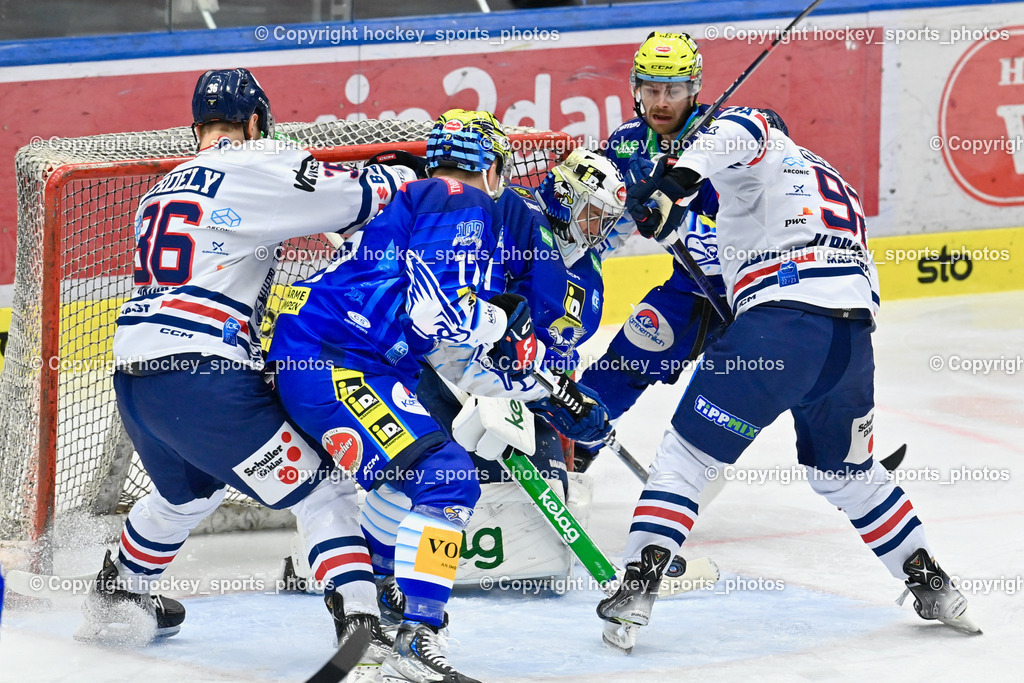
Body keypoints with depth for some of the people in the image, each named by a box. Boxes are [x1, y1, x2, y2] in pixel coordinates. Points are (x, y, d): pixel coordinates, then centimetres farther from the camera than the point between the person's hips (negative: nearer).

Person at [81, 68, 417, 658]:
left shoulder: (167, 188, 22)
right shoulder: (257, 166, -2)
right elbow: (357, 199, -4)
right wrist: (403, 178, 16)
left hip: (133, 376, 8)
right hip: (202, 378, -8)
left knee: (188, 492, 35)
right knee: (322, 488, -2)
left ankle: (118, 594, 52)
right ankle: (360, 622, -15)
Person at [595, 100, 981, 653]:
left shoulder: (766, 156, 13)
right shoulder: (840, 188, 37)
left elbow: (742, 130, -11)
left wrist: (677, 177, -23)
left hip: (781, 324, -7)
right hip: (854, 337, 7)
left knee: (688, 454, 1)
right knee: (845, 475, 29)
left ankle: (639, 585, -11)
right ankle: (930, 582, 29)